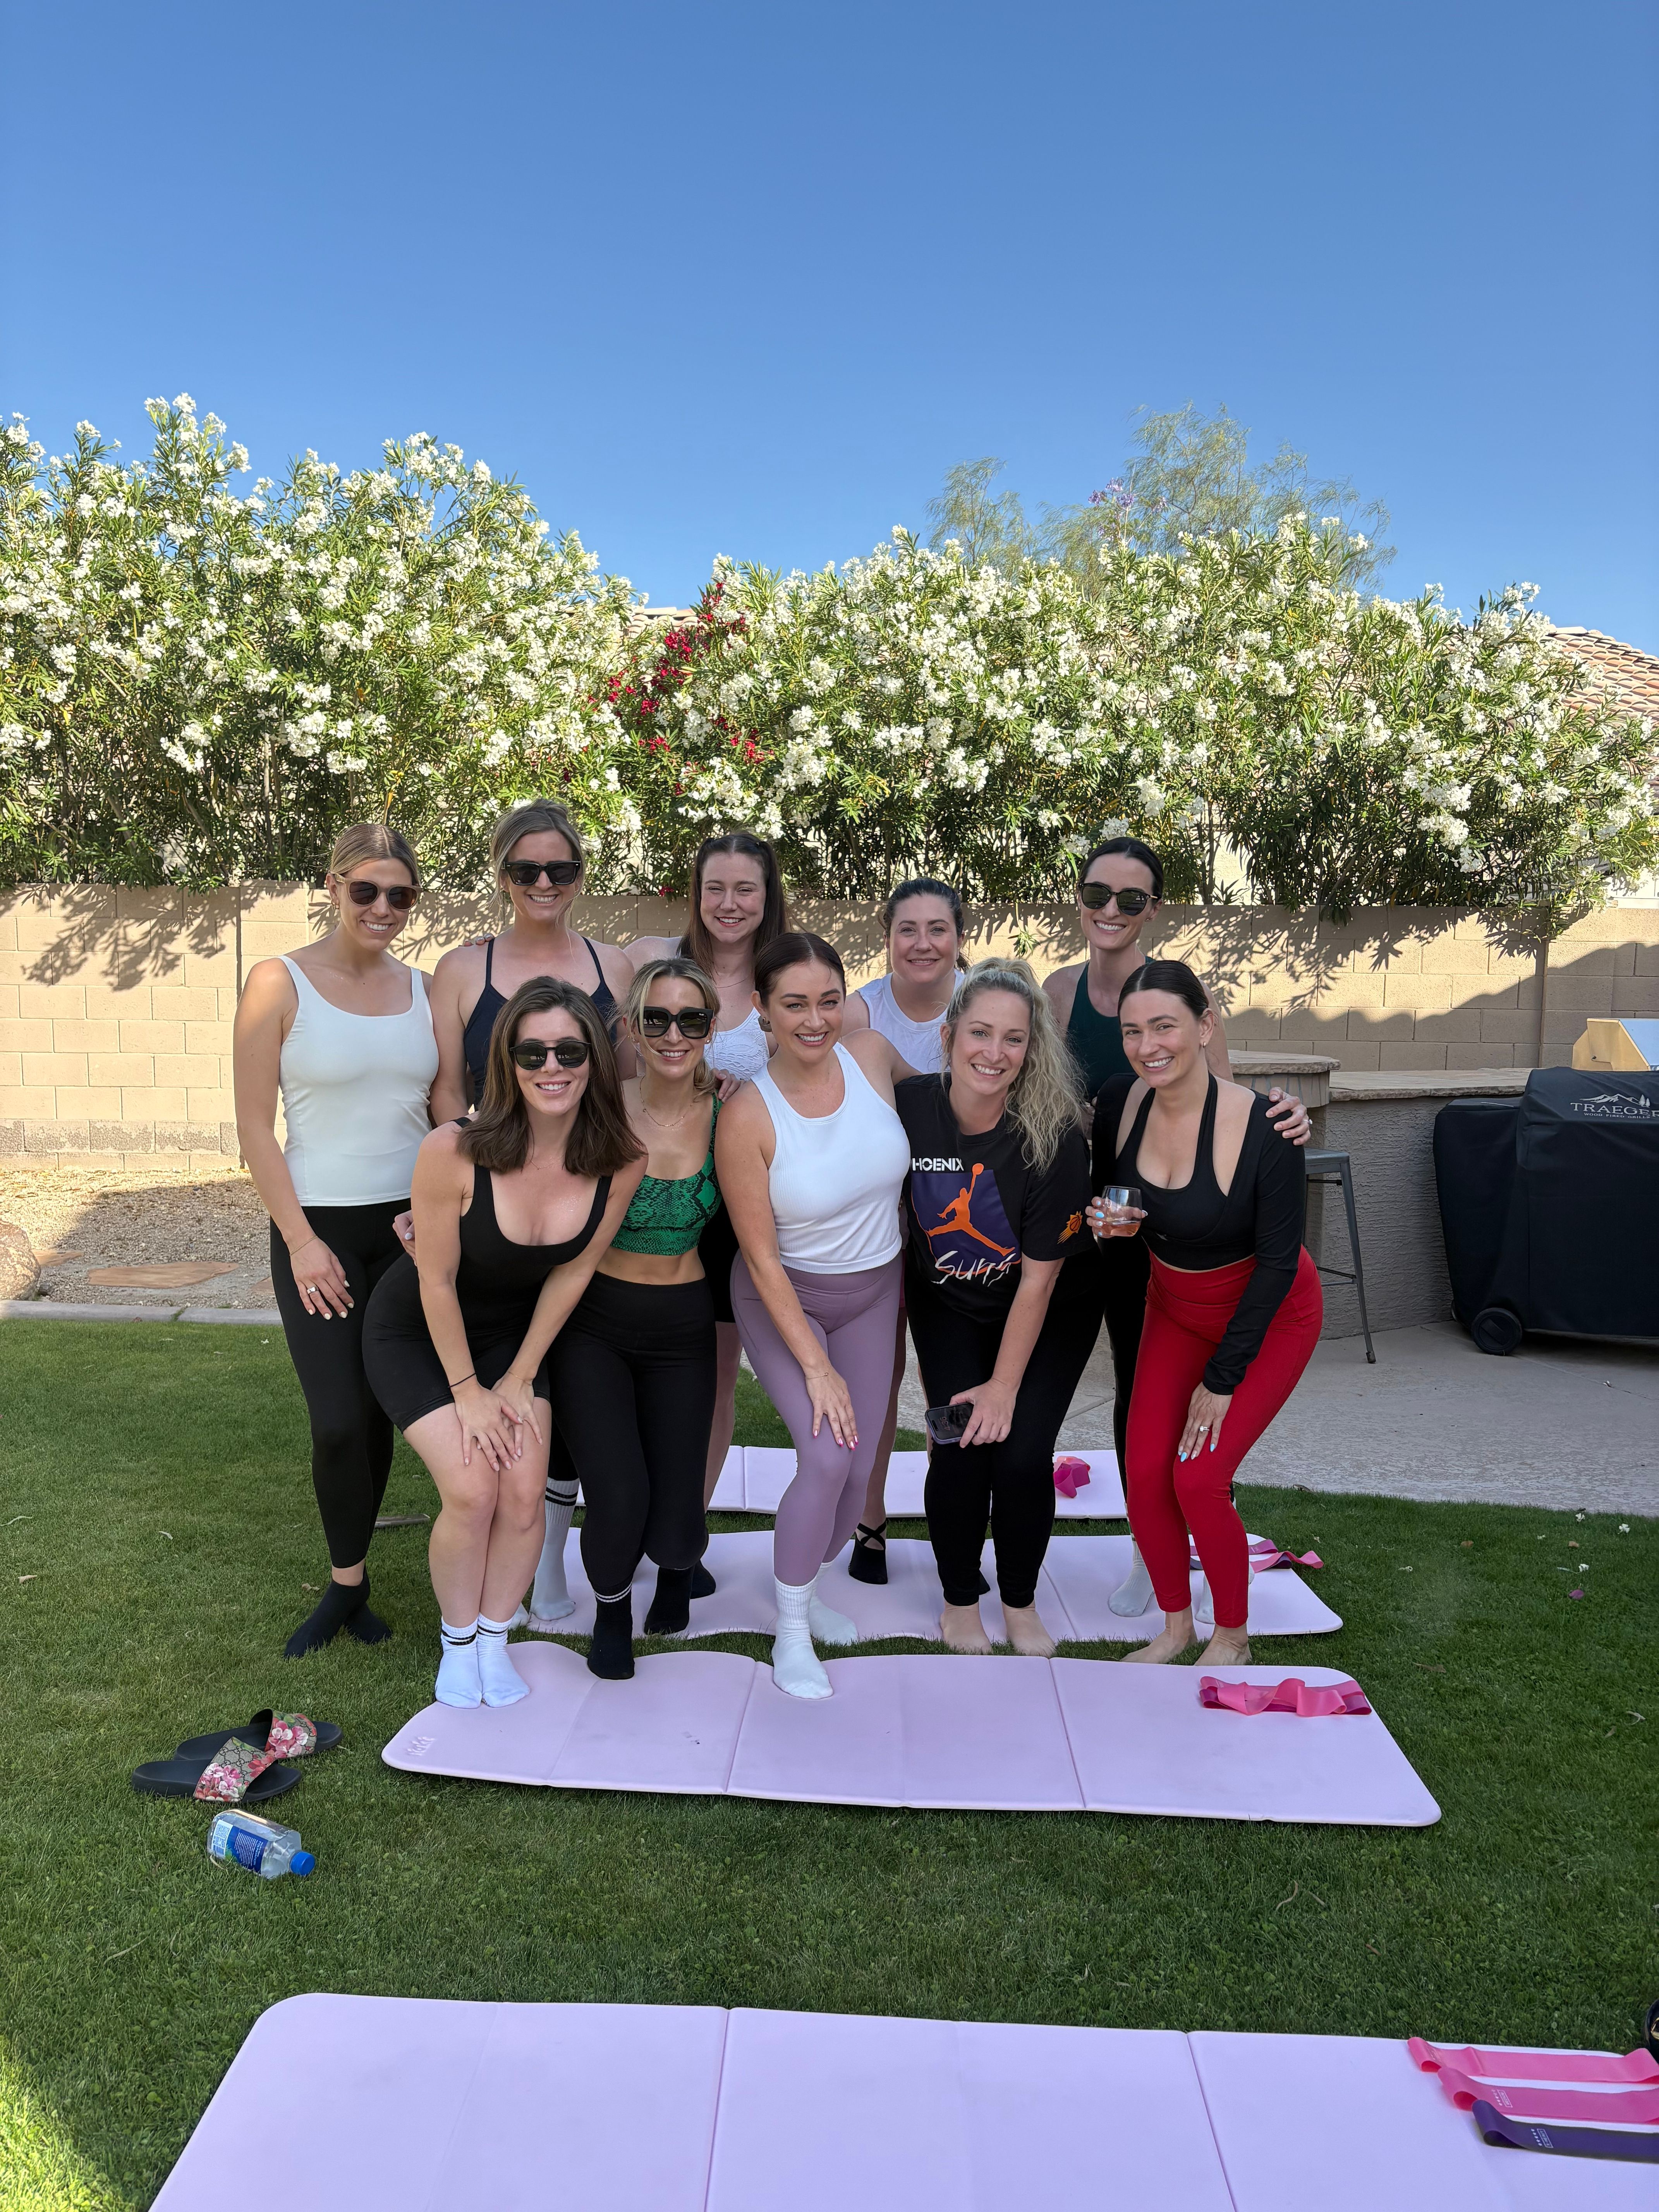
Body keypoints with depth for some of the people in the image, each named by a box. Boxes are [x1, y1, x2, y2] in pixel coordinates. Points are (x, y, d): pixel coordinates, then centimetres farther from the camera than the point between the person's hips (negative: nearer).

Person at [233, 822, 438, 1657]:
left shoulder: (423, 989, 6)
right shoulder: (280, 983, -5)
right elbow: (255, 1127, -6)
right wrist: (301, 1241, -11)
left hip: (412, 1226, 4)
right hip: (321, 1228, -3)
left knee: (381, 1412, 8)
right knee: (340, 1420, -8)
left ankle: (346, 1584, 26)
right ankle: (349, 1584, 15)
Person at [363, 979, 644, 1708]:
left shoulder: (621, 1164, -22)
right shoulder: (454, 1152, -32)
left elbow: (571, 1274, -8)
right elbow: (437, 1282, -19)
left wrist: (519, 1379, -3)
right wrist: (467, 1389, -11)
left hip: (513, 1332, 3)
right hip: (417, 1334, -3)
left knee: (525, 1494, -7)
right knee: (473, 1492, -14)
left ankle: (495, 1640, 19)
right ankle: (457, 1644, 14)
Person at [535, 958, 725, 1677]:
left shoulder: (726, 1114, -7)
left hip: (683, 1329, 1)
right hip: (592, 1325, -1)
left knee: (674, 1526, -5)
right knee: (619, 1502, -17)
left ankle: (677, 1564, 37)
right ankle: (611, 1605, 21)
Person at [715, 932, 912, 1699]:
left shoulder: (873, 1056, -16)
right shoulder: (746, 1118, -25)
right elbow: (762, 1259, -19)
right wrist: (815, 1365, -18)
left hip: (873, 1292, 4)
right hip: (783, 1300, -4)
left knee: (858, 1469, 6)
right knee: (828, 1456, -18)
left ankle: (807, 1590, 35)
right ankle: (789, 1632, 5)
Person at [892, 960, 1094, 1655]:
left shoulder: (1055, 1136, -27)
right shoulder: (907, 1107, -21)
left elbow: (1039, 1277, -19)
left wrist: (1004, 1385, -13)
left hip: (1048, 1316, -1)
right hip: (947, 1306, 2)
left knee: (1022, 1455, -10)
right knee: (959, 1452, -9)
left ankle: (1021, 1603, 19)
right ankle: (960, 1600, 19)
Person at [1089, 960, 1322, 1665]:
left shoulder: (1261, 1127, -29)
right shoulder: (1122, 1109, -14)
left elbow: (1278, 1259, -20)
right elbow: (1104, 1193, 7)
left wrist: (1223, 1379, -16)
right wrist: (1104, 1219, -20)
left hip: (1268, 1317, -5)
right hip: (1175, 1308, 5)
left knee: (1198, 1478, -10)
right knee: (1144, 1473, -2)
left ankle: (1232, 1639, 16)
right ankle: (1175, 1626, 22)